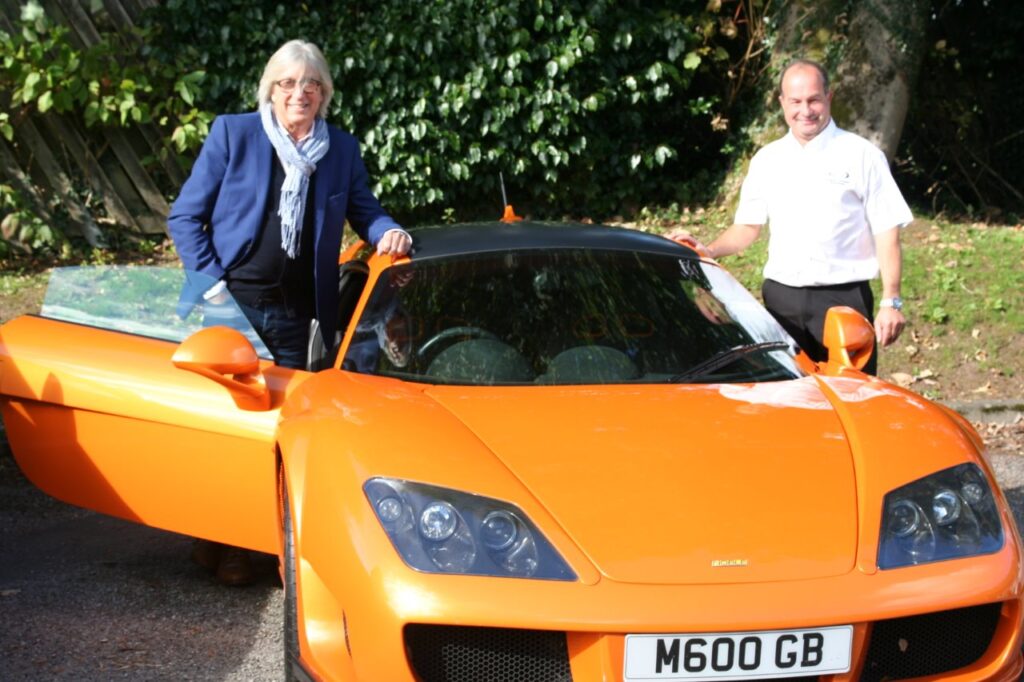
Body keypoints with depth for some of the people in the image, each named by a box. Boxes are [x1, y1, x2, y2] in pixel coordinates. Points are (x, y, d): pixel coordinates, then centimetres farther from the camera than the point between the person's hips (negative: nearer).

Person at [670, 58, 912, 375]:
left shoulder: (862, 155, 0)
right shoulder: (767, 160, 13)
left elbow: (887, 233, -2)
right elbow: (748, 226, 18)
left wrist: (891, 303, -9)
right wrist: (709, 250, -1)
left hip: (843, 299, -4)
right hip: (781, 300, 4)